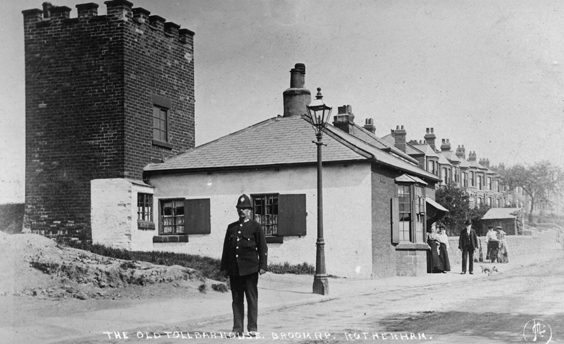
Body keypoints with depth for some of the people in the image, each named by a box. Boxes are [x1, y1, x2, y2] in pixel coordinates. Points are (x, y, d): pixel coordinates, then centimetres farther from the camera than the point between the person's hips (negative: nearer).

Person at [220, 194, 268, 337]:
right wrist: (224, 267, 11)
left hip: (250, 269, -4)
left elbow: (263, 248, 0)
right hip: (234, 270, 4)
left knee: (252, 298, -1)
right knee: (236, 299, 5)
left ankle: (252, 328, 4)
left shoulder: (255, 226, 3)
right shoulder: (231, 227, 14)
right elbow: (226, 248, 16)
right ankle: (237, 328, 8)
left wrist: (262, 266, -7)